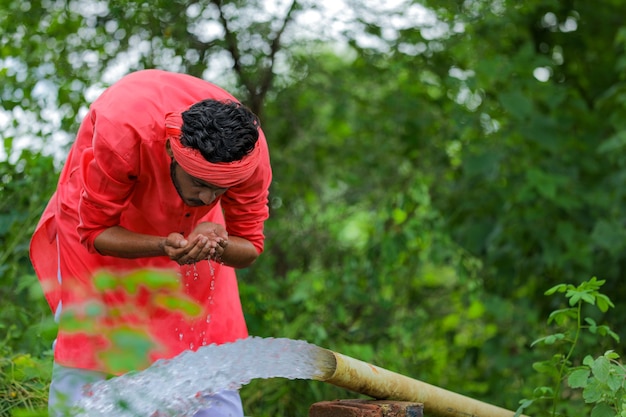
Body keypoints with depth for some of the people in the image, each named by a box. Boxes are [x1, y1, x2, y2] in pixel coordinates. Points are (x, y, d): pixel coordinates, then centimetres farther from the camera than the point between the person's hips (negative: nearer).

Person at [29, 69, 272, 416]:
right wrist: (164, 246, -45)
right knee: (83, 344, -8)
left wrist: (217, 245, -41)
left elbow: (249, 247, -17)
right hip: (108, 222, -2)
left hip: (190, 229, 2)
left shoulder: (251, 152, -32)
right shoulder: (122, 131, -41)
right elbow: (94, 231, -27)